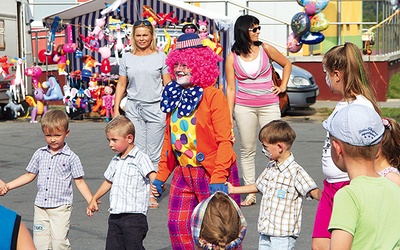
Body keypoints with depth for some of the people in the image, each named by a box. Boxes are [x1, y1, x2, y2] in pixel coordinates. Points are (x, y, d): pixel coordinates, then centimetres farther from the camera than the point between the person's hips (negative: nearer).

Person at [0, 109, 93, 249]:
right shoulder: (40, 154, 7)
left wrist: (91, 201, -11)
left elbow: (79, 181, -1)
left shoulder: (71, 157, -4)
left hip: (61, 207, -4)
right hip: (41, 206, 4)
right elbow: (30, 175, 16)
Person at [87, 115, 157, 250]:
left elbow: (152, 175, -23)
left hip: (134, 216, -7)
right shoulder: (115, 161, 15)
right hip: (115, 217, 7)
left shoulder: (140, 158, -8)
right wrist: (94, 199, 35)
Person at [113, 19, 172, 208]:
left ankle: (152, 193, 8)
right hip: (134, 108, 1)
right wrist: (116, 109, 6)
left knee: (154, 153, 1)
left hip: (156, 108, -1)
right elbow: (121, 85, 12)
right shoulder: (127, 58, 9)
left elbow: (168, 85, 5)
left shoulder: (160, 57, 5)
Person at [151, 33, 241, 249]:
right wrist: (161, 175, 13)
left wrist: (218, 177, -22)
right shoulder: (174, 97, 9)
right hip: (183, 174, 6)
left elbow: (225, 140, -16)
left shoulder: (213, 96, -12)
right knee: (177, 225, 4)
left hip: (213, 174, -6)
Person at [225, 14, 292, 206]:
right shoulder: (232, 57, 0)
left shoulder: (265, 49, 1)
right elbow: (231, 88, 0)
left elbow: (287, 64, 17)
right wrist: (229, 115, -4)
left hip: (269, 105, 0)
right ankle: (250, 193, 12)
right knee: (247, 150, 5)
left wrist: (283, 86, 10)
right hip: (244, 107, 0)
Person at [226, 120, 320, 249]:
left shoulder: (296, 172, -13)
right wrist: (233, 189, 35)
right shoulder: (270, 168, 12)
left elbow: (314, 191, -21)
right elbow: (258, 186, 27)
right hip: (265, 232, 8)